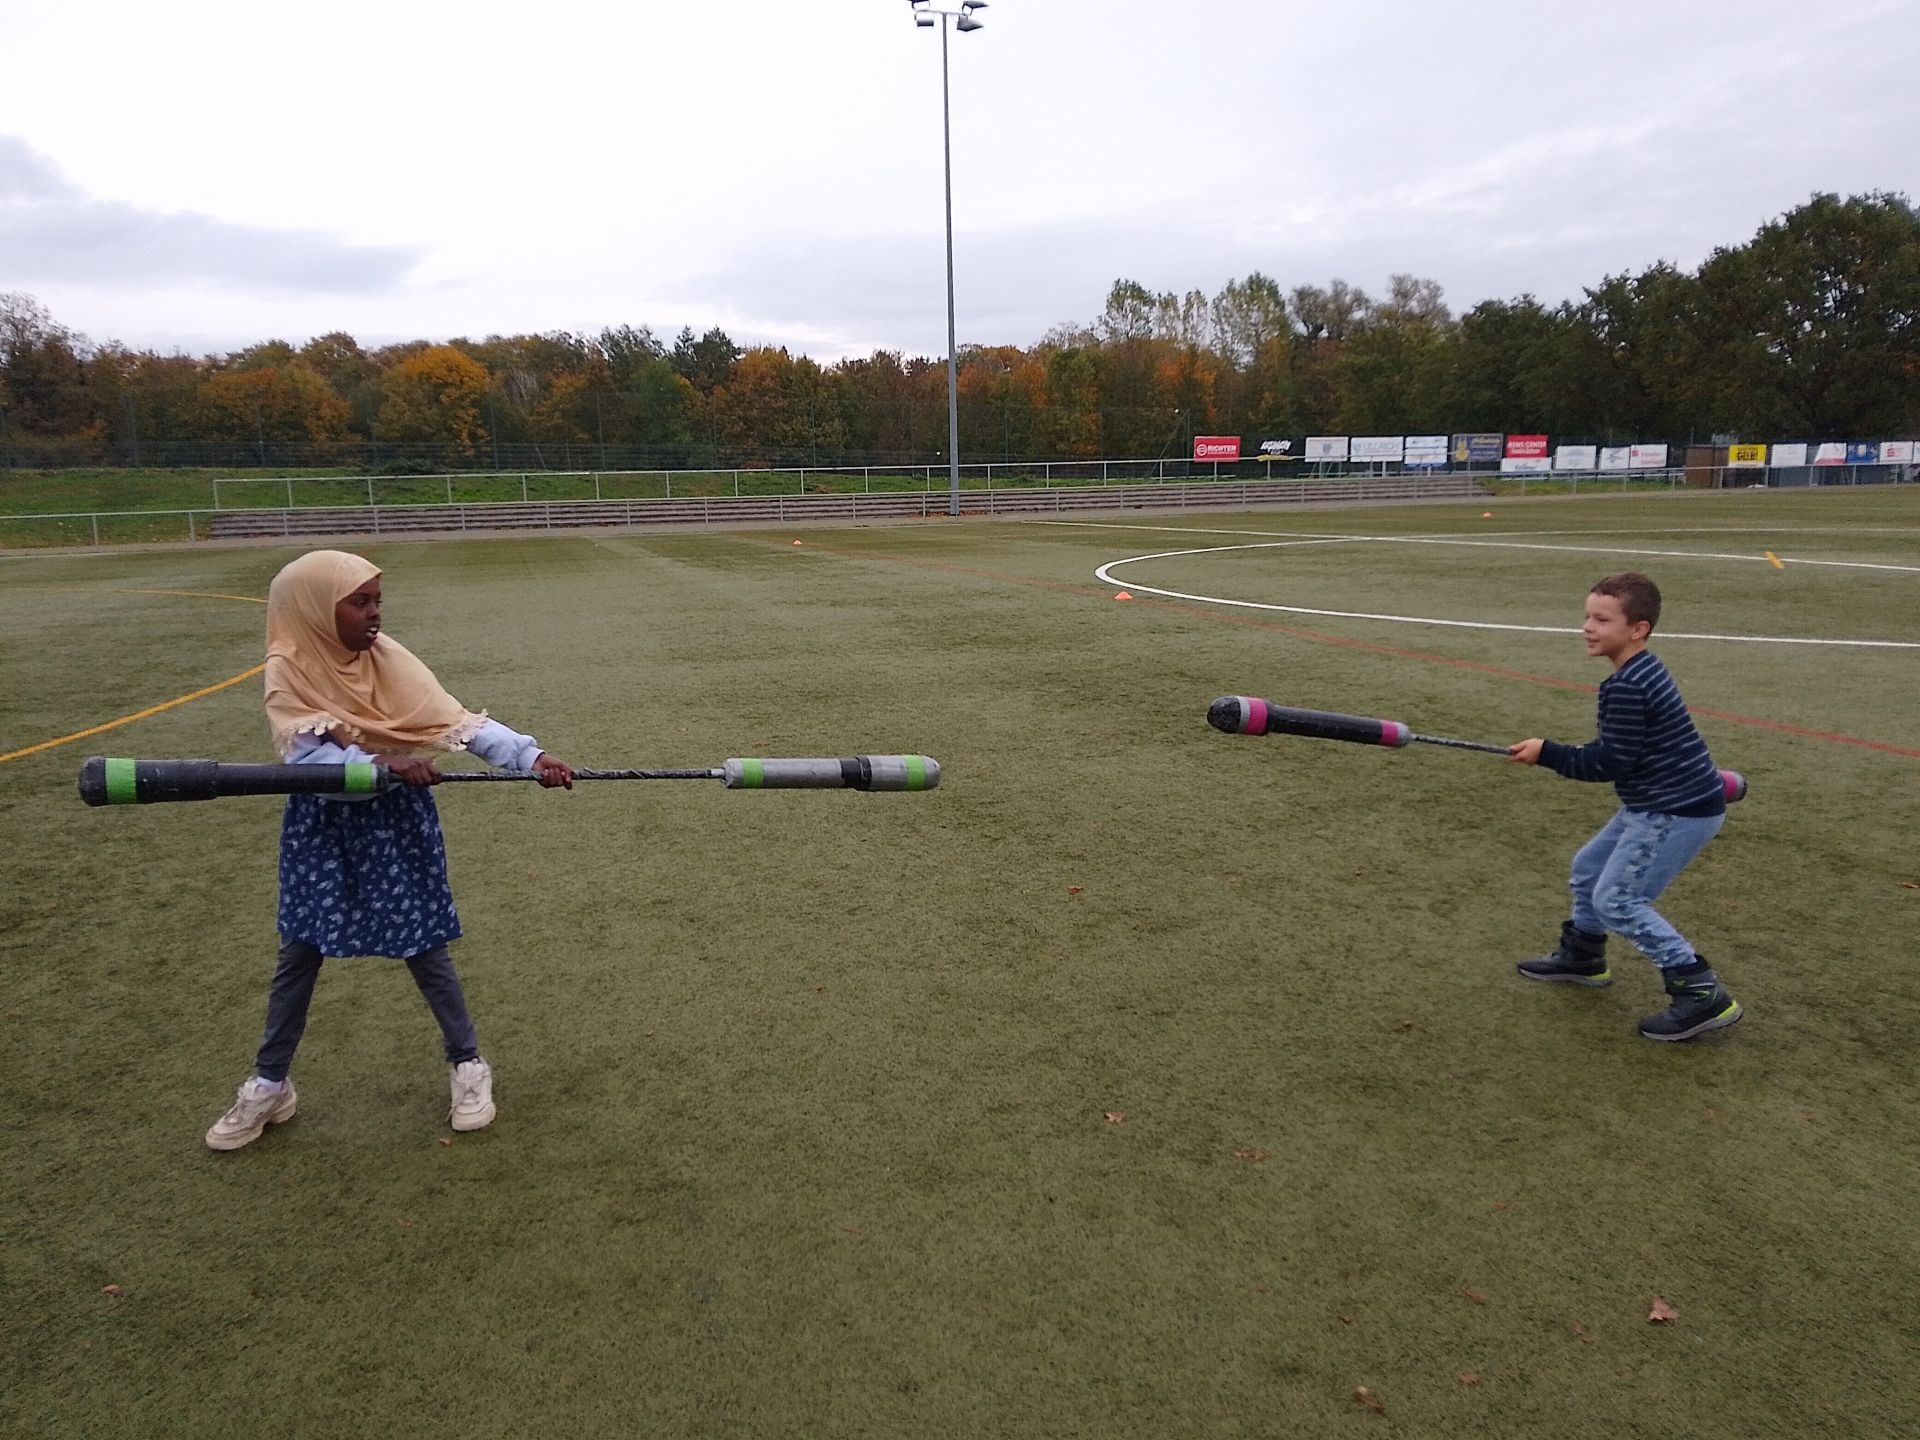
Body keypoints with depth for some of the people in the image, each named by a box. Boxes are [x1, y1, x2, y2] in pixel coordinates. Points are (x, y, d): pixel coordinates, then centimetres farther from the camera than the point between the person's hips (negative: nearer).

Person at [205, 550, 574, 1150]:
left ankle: (468, 1065, 21)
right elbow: (307, 756, -26)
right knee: (299, 956, 10)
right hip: (323, 825, 0)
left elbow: (459, 721, -18)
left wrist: (530, 755, -31)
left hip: (396, 818, 1)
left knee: (424, 948, 5)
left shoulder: (389, 659, -10)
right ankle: (269, 1086, 27)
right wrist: (385, 763, -42)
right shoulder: (290, 671, -14)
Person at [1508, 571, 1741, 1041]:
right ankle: (1583, 957, 41)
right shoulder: (1642, 670, 8)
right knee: (1588, 867, 21)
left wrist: (1546, 753, -15)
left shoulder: (1626, 687, -24)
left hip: (1679, 812, -11)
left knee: (1617, 900, -10)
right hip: (1658, 804, 11)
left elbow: (1611, 763, -22)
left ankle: (1702, 994, -5)